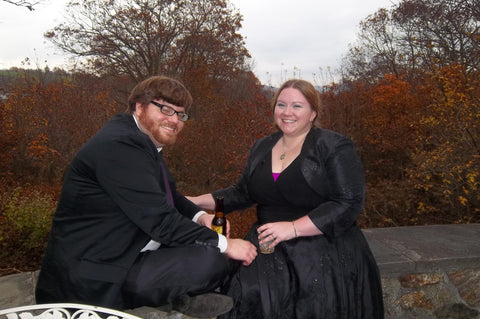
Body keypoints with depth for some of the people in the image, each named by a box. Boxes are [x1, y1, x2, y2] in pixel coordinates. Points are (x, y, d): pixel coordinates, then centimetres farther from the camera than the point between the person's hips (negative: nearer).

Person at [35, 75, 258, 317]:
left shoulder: (141, 140, 8)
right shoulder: (120, 145, -23)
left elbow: (168, 195, 16)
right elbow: (160, 221, -26)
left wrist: (199, 217, -3)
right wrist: (224, 244, -18)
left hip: (120, 253, 11)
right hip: (94, 277, -10)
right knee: (211, 261, -23)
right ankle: (180, 298, 4)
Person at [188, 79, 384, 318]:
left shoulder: (334, 147, -6)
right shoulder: (262, 147, 12)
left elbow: (349, 203, -13)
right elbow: (243, 193, 21)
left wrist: (293, 228, -20)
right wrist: (197, 201, 13)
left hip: (325, 248, -4)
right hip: (269, 245, 4)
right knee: (248, 296, -20)